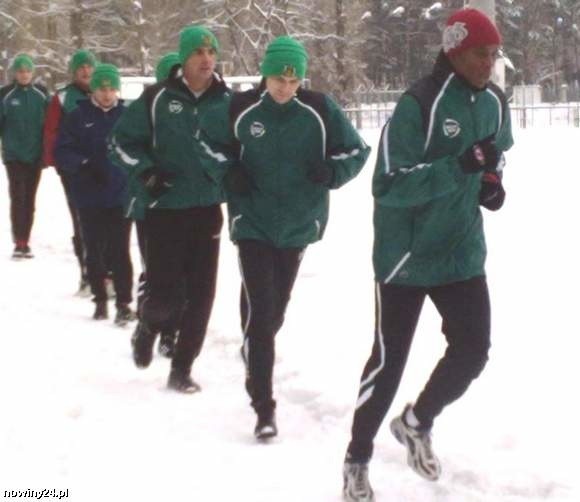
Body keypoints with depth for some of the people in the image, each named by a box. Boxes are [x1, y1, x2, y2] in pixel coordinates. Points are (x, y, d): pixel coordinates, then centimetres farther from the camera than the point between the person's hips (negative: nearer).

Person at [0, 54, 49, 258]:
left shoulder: (41, 94, 3)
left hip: (35, 155, 2)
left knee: (30, 199, 8)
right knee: (17, 198, -7)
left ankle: (25, 242, 15)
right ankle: (19, 243, -4)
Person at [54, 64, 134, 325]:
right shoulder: (78, 116, 1)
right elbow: (61, 151, -2)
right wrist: (83, 164, -19)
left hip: (120, 195, -1)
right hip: (89, 196, 1)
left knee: (119, 250, -5)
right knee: (94, 251, 10)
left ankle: (124, 302, 1)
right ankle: (100, 300, 23)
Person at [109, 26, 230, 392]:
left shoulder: (228, 101, 1)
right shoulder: (158, 98, -6)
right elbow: (123, 140, 2)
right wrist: (144, 172, -10)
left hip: (209, 209, 3)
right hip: (166, 208, -3)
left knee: (201, 294, 4)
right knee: (166, 293, -5)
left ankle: (182, 369, 19)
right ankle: (148, 327, 31)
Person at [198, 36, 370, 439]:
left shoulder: (320, 110, -9)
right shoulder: (241, 108, -9)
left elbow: (357, 150, 1)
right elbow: (210, 142, 8)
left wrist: (332, 171, -18)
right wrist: (227, 173, -9)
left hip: (299, 223, 2)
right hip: (253, 222, -2)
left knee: (275, 310, 17)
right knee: (259, 310, -12)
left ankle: (255, 355, 47)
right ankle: (264, 406, -9)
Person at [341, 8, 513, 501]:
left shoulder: (495, 103, 1)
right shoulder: (419, 104, -21)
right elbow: (389, 186, -25)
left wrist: (492, 181, -3)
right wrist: (460, 166, -34)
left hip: (463, 253, 6)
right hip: (407, 254, -6)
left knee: (472, 350, 5)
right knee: (389, 360, 4)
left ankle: (417, 422, 32)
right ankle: (357, 460, 22)